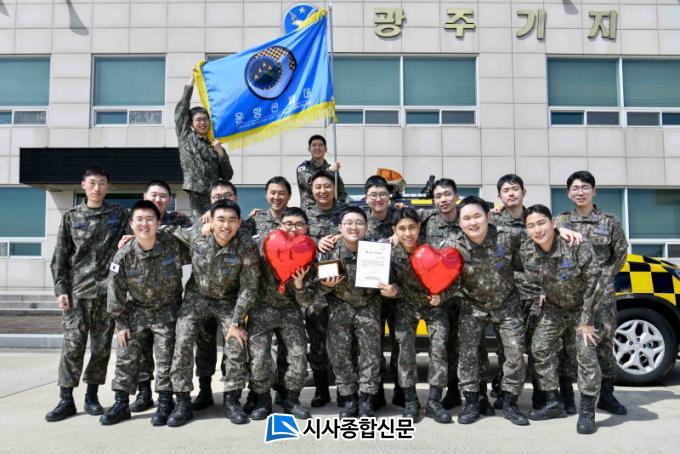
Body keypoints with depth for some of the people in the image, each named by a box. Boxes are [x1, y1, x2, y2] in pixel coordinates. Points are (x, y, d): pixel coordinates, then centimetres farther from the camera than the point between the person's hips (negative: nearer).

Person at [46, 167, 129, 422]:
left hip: (107, 290, 1)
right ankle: (66, 399, 5)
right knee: (72, 345, -4)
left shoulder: (119, 214, 9)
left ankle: (92, 396, 17)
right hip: (77, 290, 0)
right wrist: (61, 289, -1)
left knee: (102, 345, 4)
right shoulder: (71, 217, 9)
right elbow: (60, 257, 7)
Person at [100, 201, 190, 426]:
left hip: (167, 310, -1)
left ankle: (164, 405, 13)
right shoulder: (124, 255, -16)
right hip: (137, 311, 2)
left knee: (166, 358, 0)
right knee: (126, 357, 4)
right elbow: (116, 291, -7)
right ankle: (121, 404, 18)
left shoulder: (173, 244, -18)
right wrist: (121, 323, -4)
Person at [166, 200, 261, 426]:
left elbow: (248, 288, -18)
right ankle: (182, 403, 1)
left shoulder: (247, 246, -25)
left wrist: (236, 323, -17)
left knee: (237, 346, -11)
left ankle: (232, 401, 8)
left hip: (229, 301, -1)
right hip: (196, 297, 1)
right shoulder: (195, 236, -19)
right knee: (182, 344, -11)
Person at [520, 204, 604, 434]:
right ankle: (553, 403, 15)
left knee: (586, 354, -12)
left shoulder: (576, 245, -29)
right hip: (553, 307, 5)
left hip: (582, 306, -4)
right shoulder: (526, 251, -16)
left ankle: (587, 411, 1)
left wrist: (586, 321, -20)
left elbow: (593, 282, -23)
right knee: (540, 349, 1)